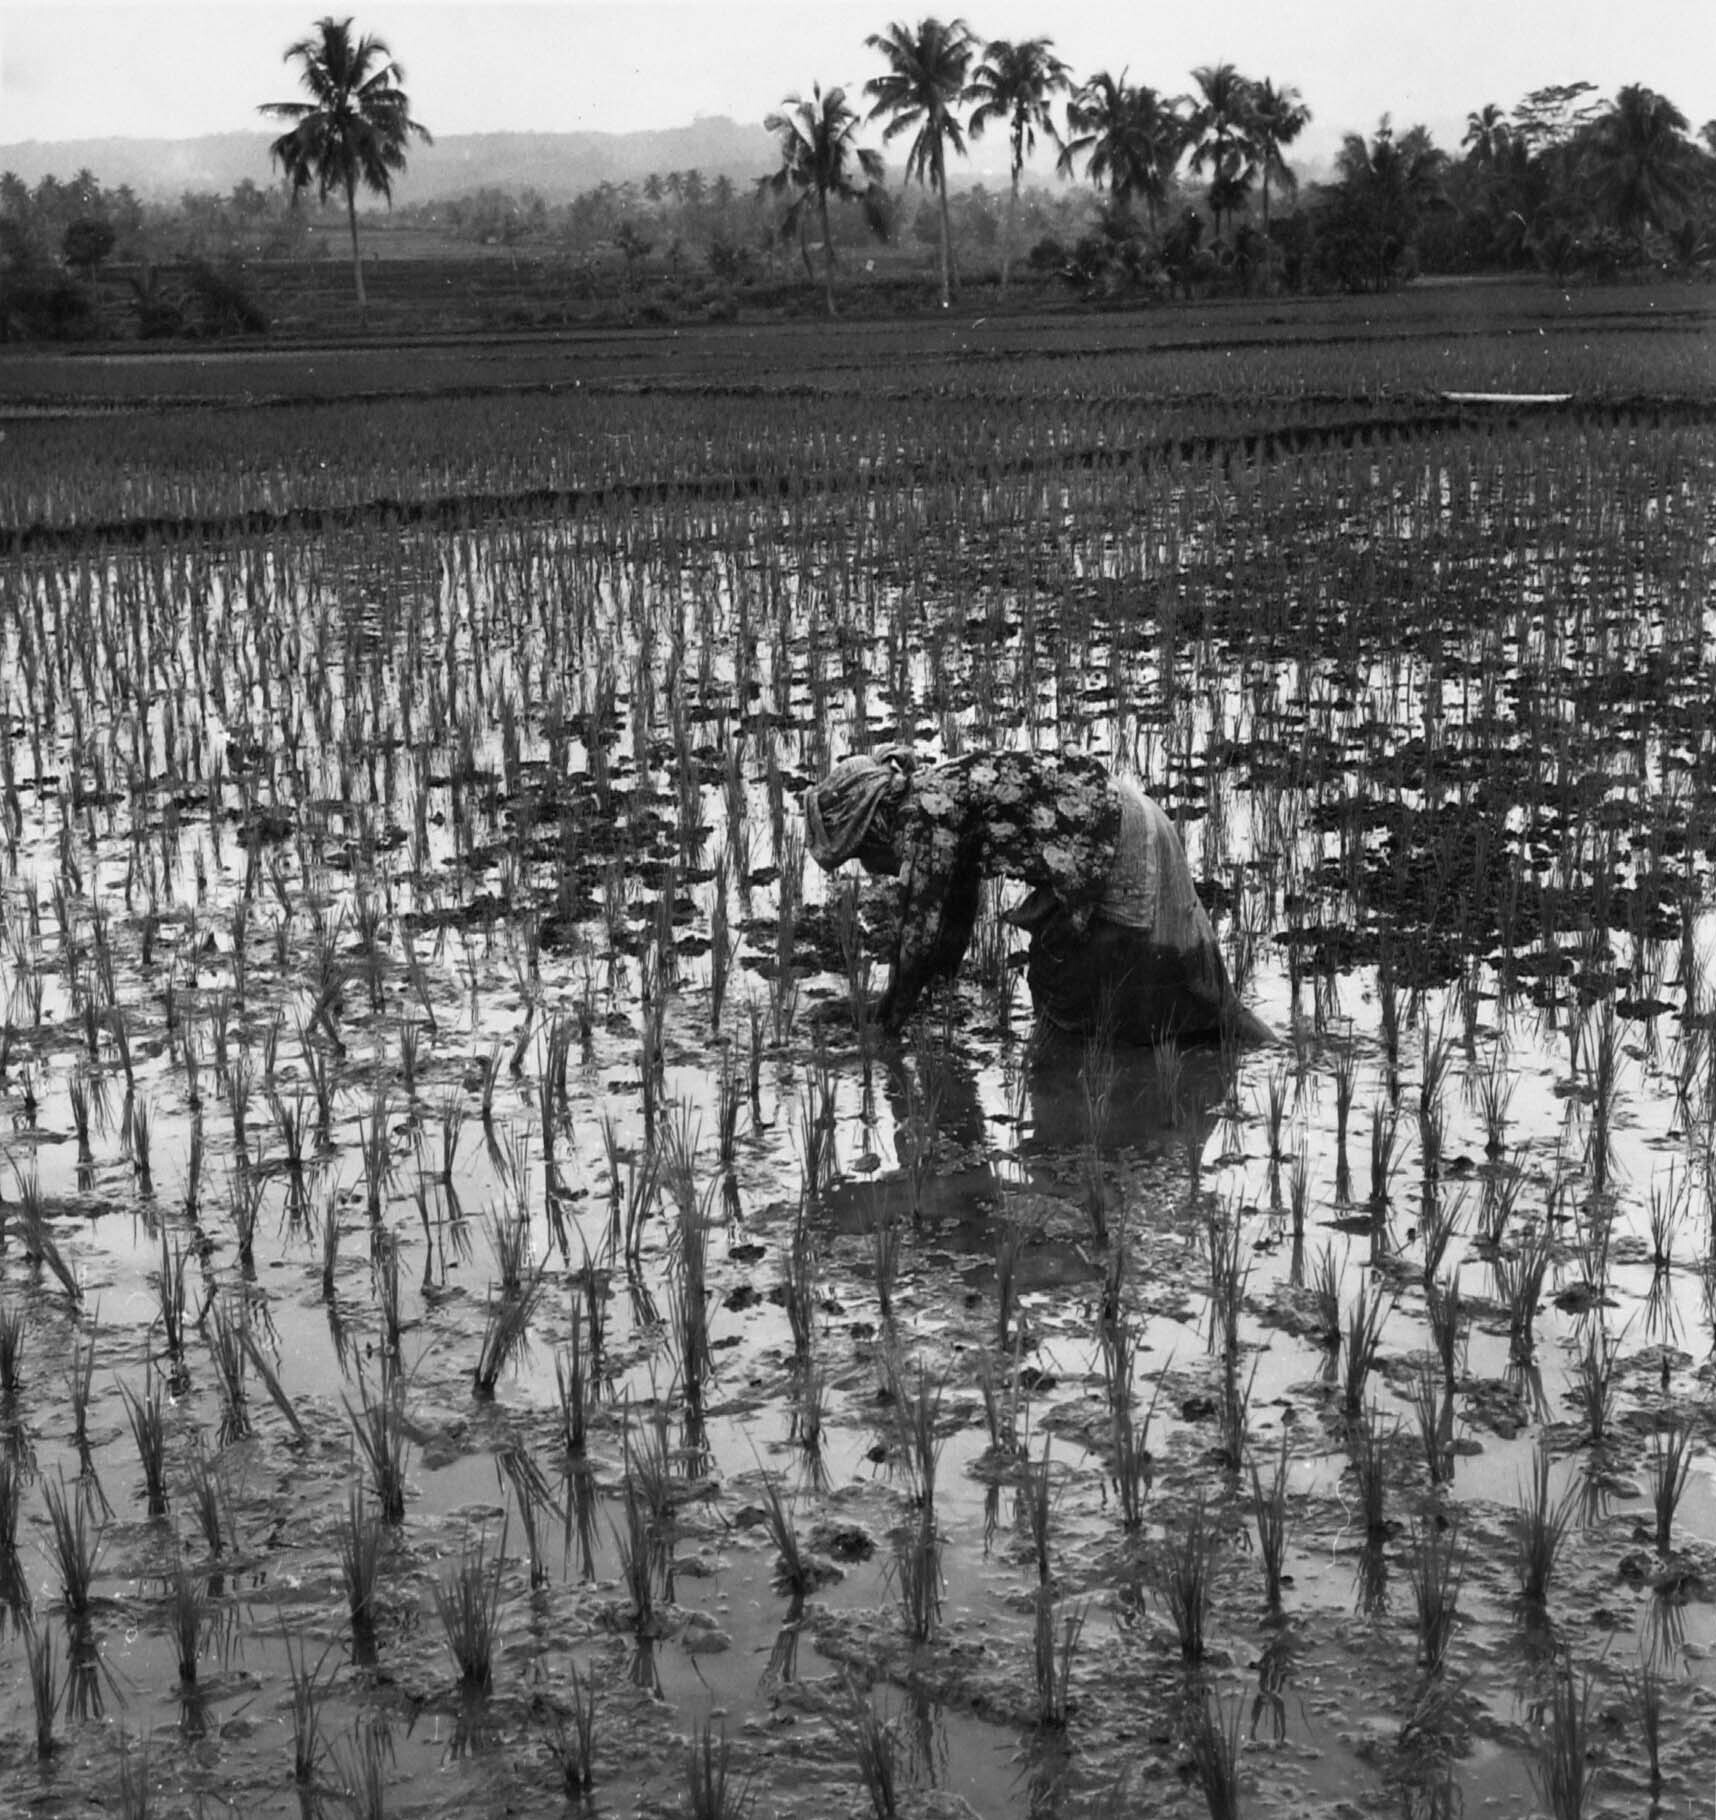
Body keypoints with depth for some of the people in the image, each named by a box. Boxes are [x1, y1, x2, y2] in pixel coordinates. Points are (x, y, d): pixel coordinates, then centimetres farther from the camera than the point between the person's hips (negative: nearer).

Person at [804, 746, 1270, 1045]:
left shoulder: (925, 808, -18)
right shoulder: (934, 792, 13)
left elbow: (922, 917, -16)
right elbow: (955, 914, 23)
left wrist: (895, 1008, -5)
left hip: (1121, 843, -10)